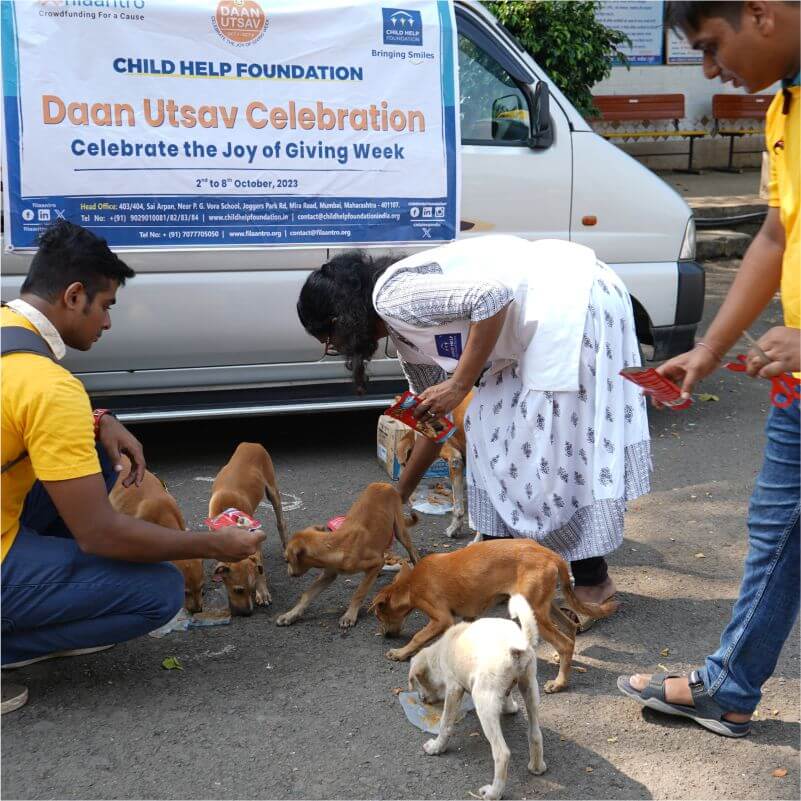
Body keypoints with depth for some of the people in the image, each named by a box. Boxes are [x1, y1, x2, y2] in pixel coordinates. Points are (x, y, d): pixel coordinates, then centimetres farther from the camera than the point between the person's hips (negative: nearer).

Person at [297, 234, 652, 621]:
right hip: (541, 326, 10)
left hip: (572, 300, -10)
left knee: (555, 442, -7)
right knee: (490, 426, 13)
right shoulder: (404, 332, 15)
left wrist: (459, 385, -18)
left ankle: (593, 583, 4)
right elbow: (433, 417, 24)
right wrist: (398, 498, 32)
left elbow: (491, 295, -25)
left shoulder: (394, 296, -13)